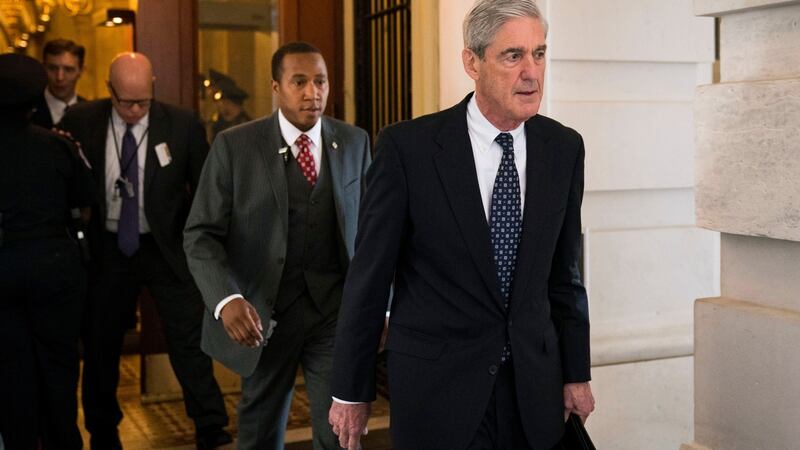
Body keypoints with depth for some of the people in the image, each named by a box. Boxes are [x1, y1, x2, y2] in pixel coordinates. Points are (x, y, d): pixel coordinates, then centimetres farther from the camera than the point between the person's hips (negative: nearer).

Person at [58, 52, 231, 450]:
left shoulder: (182, 125, -9)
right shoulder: (80, 121, -6)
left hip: (168, 248, -1)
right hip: (107, 249, 2)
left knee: (189, 340, -3)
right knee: (100, 344, 13)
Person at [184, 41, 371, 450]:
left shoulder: (354, 142, 4)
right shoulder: (234, 145, -5)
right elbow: (201, 234, -8)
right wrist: (226, 299, -24)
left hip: (336, 308, 1)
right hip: (263, 312, 0)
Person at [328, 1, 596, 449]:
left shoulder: (564, 147, 0)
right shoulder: (408, 147, -12)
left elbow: (563, 272, 8)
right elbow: (369, 274, -7)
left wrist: (576, 372, 10)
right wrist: (351, 391, -3)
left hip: (534, 385, 4)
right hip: (436, 385, -3)